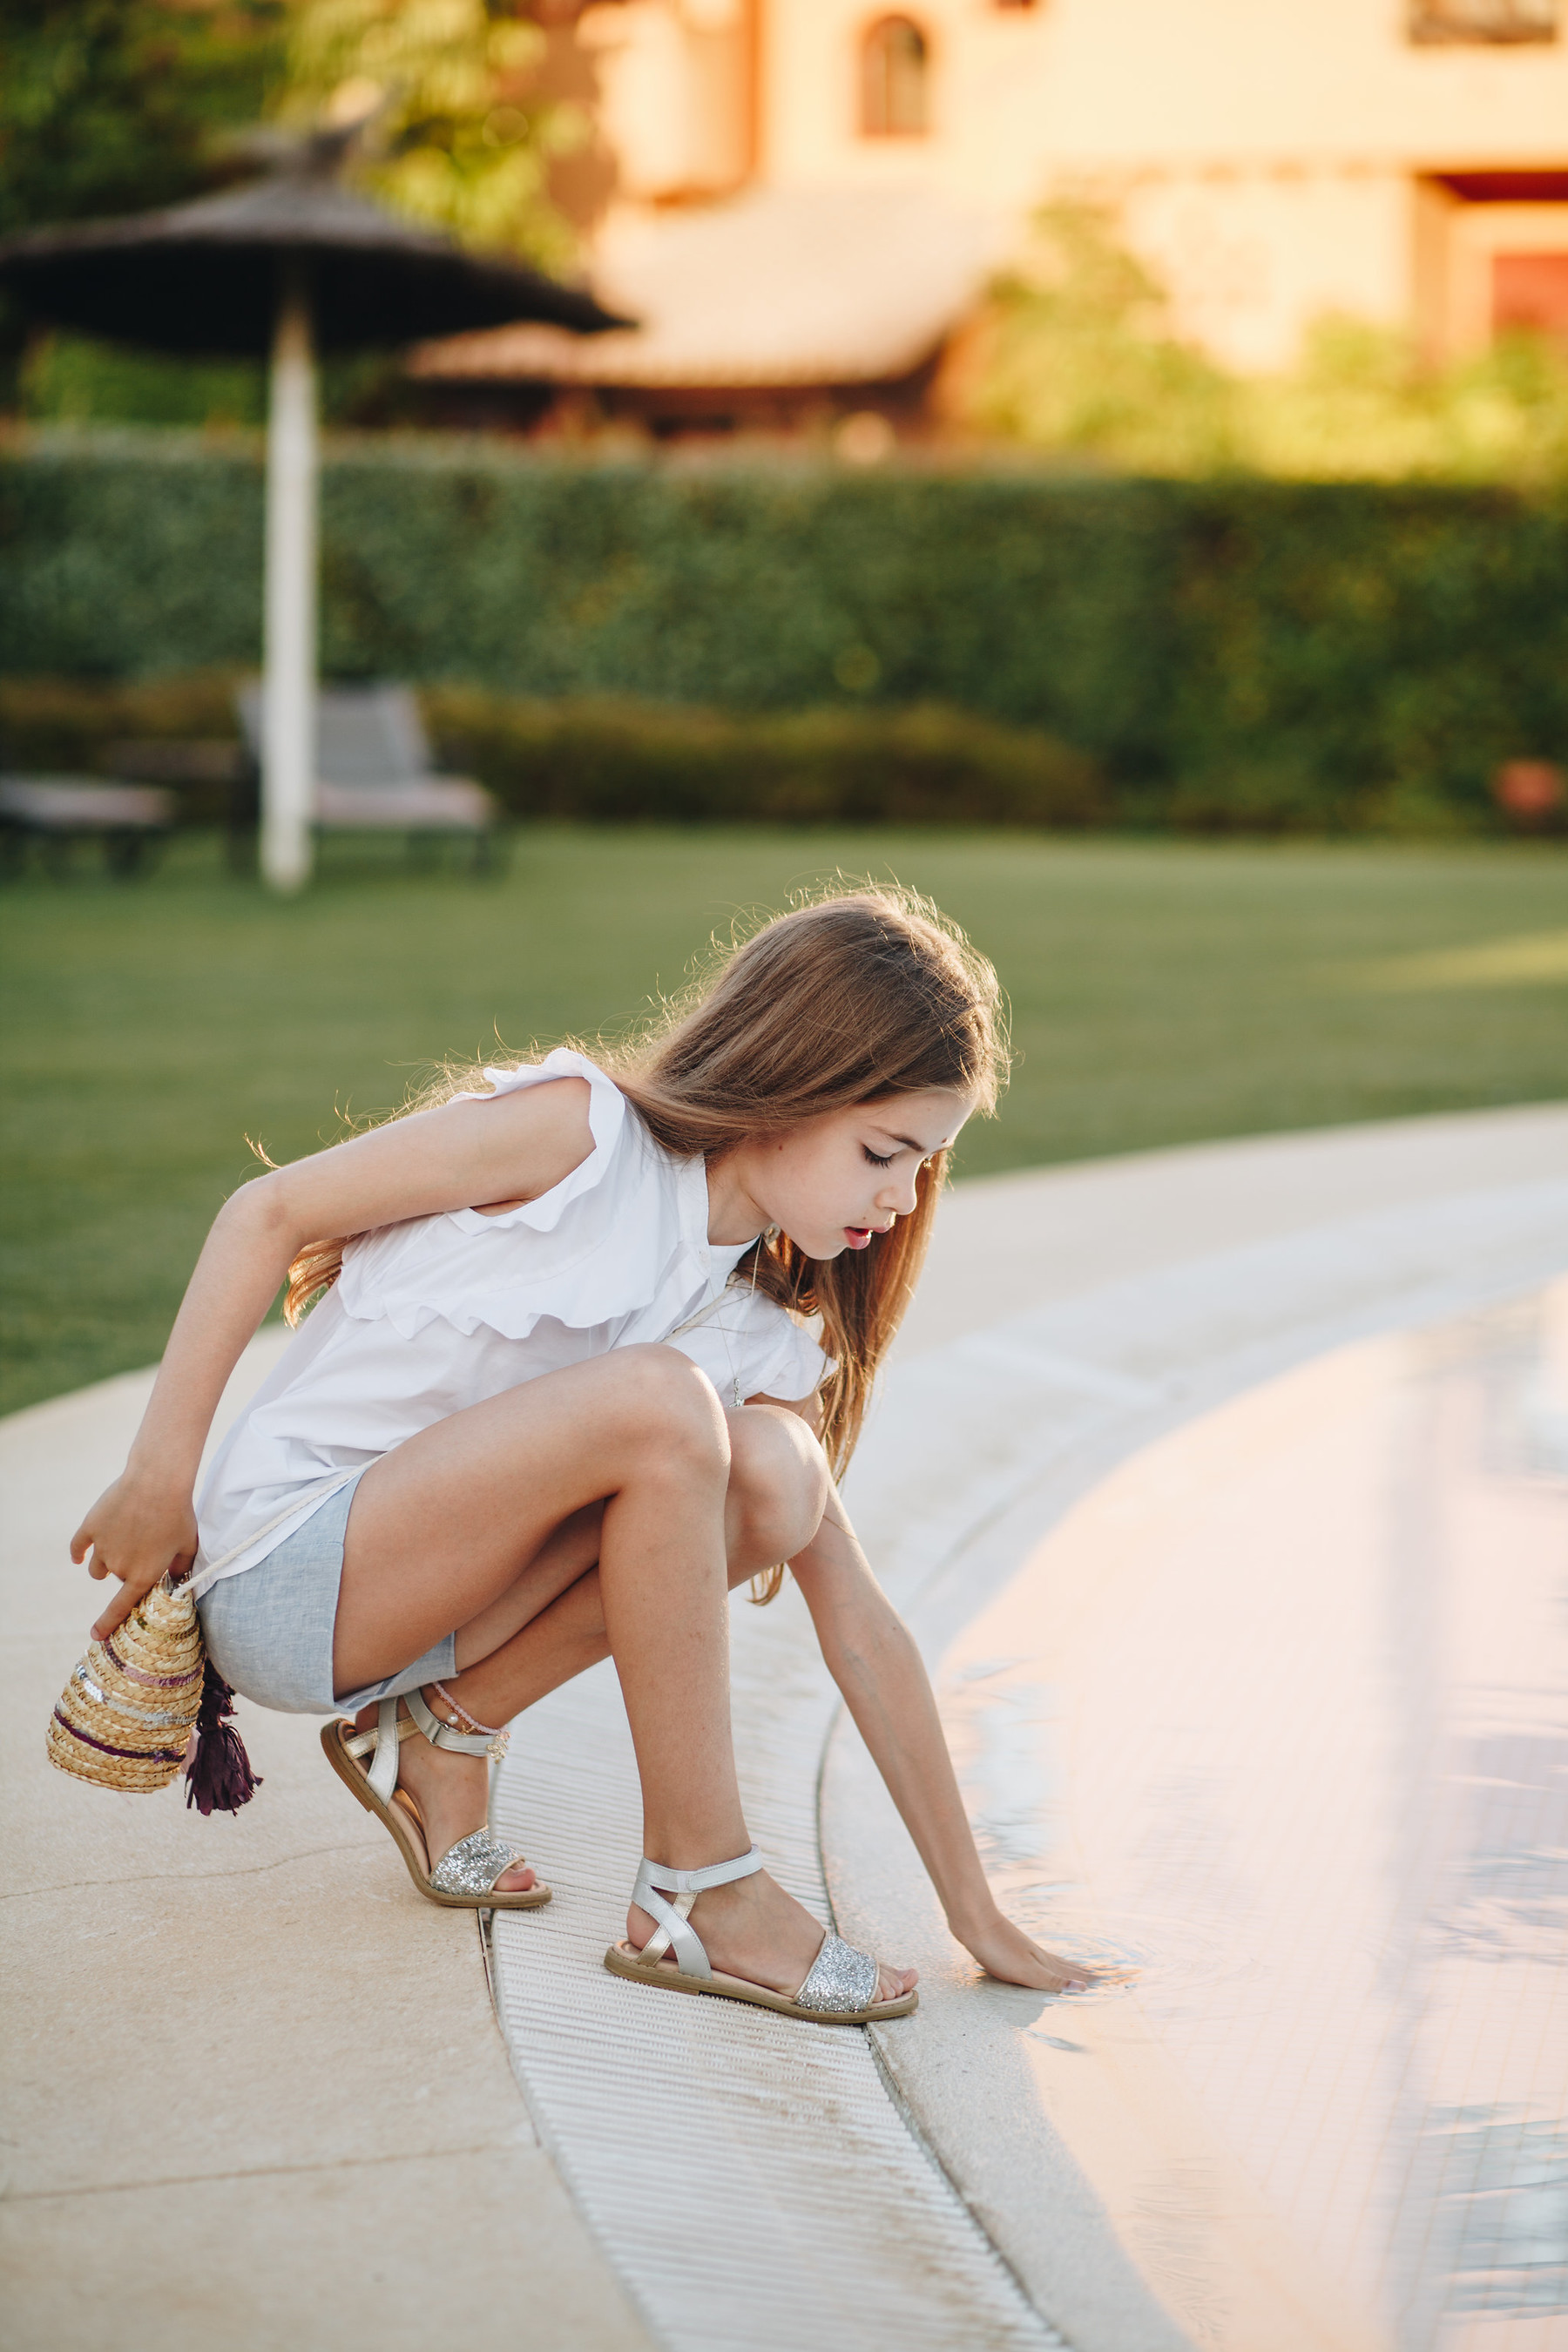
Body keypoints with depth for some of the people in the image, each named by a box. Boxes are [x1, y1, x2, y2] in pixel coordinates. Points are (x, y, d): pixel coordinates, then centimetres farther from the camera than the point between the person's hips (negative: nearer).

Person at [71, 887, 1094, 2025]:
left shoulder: (762, 1339, 3)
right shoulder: (577, 1131, -15)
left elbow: (858, 1624, 4)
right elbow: (269, 1213, -9)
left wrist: (974, 1910, 3)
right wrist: (162, 1471, -11)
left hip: (424, 1598, 6)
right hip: (280, 1571, -6)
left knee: (776, 1474, -18)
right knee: (656, 1401, -30)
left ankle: (446, 1730, 0)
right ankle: (696, 1894, -20)